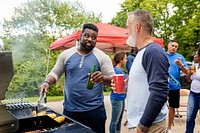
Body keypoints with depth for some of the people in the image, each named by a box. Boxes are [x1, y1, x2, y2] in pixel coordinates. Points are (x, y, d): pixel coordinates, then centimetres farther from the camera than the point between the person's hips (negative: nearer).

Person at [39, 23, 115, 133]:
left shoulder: (102, 57, -2)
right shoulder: (66, 54, 4)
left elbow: (113, 80, -3)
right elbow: (55, 73, 10)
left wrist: (103, 78, -24)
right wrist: (47, 82, -10)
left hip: (94, 111, -1)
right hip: (69, 110, 2)